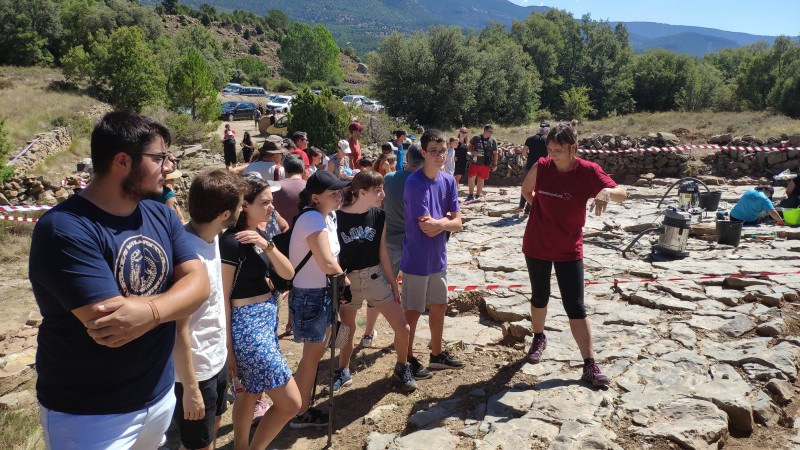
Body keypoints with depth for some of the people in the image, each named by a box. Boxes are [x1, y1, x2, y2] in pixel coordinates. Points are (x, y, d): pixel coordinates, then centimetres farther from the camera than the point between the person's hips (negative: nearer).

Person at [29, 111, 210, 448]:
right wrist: (172, 299, -16)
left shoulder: (161, 215, 0)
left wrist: (151, 311, -29)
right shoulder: (64, 230, -23)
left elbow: (199, 283, -11)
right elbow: (108, 329, -29)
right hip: (87, 415, -6)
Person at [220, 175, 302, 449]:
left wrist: (267, 244, -16)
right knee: (290, 403, -2)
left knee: (250, 392, 21)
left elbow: (288, 273, 0)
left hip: (267, 318, 9)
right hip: (247, 324, -9)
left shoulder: (260, 234, 7)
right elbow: (223, 297, -17)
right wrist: (228, 346, -14)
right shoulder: (232, 241, -19)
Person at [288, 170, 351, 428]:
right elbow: (328, 264, -31)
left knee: (318, 349, 22)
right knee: (312, 354, 5)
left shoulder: (327, 216, 6)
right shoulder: (313, 220, -25)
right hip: (310, 295, -9)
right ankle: (300, 414, 23)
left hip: (322, 291, 9)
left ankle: (304, 404, 40)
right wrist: (343, 277, -13)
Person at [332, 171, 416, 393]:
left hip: (375, 277, 3)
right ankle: (343, 372, 40)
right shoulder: (338, 217, -16)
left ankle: (401, 369, 26)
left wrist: (393, 282, 6)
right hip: (347, 280, -3)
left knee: (402, 328, 0)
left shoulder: (379, 215, -4)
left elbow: (382, 252, 4)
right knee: (347, 331, 14)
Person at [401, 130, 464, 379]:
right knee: (413, 311, 7)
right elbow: (427, 227, -23)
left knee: (439, 305, 18)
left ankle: (437, 354, 36)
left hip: (439, 257, 7)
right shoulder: (415, 183, -19)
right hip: (417, 259, -7)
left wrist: (437, 223, -17)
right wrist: (446, 219, -8)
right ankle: (407, 359, 25)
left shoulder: (448, 181, 2)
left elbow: (457, 224, -1)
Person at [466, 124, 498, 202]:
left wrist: (495, 164, 2)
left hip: (485, 164, 1)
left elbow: (495, 153, 5)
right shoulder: (476, 138, -1)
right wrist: (472, 152, -12)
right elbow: (470, 146, 10)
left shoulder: (493, 141, 1)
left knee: (481, 179, 8)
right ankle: (470, 195, 8)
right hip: (475, 162, 0)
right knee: (471, 178, -5)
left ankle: (478, 196, 21)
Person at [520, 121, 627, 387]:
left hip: (569, 249, -1)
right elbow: (526, 190, 9)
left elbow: (622, 194, -13)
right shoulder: (541, 167, -10)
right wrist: (541, 211, 0)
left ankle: (590, 364, 7)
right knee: (539, 297, 17)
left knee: (575, 307, -1)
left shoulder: (588, 172, -14)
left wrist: (607, 191, -35)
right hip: (537, 245, 2)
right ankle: (539, 338, 43)